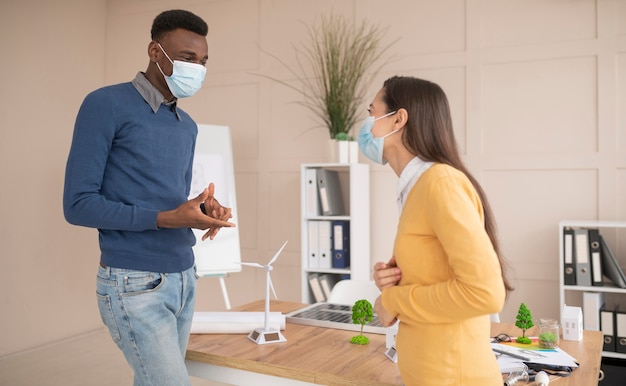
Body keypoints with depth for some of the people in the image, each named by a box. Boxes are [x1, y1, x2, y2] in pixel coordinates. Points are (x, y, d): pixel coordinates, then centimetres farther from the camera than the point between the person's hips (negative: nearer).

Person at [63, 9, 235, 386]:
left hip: (185, 279, 7)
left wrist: (204, 209, -5)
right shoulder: (106, 105, -9)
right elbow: (78, 204, -12)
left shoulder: (188, 126, 13)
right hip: (135, 285, -7)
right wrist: (165, 219, -22)